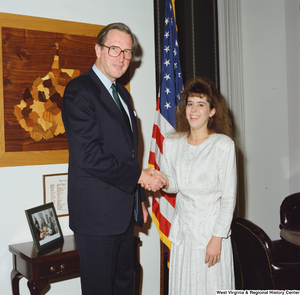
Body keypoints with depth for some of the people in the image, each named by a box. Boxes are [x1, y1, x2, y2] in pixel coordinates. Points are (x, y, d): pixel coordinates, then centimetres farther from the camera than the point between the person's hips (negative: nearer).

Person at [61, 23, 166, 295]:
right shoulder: (79, 90, -12)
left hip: (125, 212, 9)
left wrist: (140, 199, 17)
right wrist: (139, 176, -15)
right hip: (96, 214, -8)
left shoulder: (122, 93, 16)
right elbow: (88, 154, -22)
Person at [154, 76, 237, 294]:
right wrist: (164, 181, -9)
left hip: (212, 232, -4)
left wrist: (217, 238, -12)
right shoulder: (172, 143, 4)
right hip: (182, 232, 4)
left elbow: (229, 197, -9)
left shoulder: (223, 145, -10)